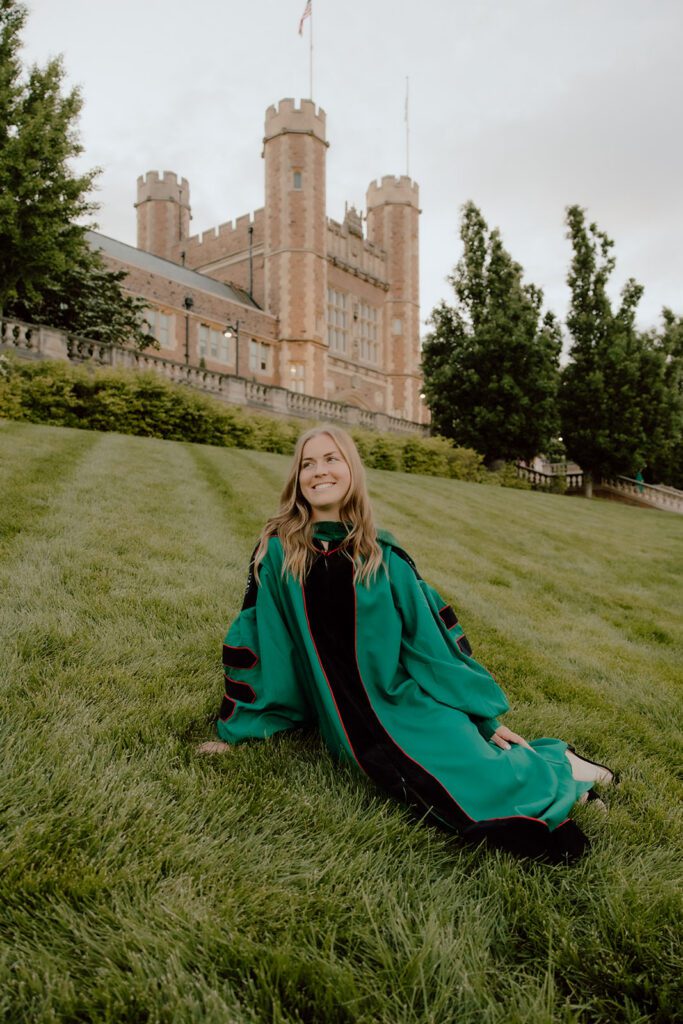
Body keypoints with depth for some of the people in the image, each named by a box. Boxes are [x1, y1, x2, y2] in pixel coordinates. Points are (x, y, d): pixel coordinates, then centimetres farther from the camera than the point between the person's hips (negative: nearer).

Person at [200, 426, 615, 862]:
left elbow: (433, 639, 2)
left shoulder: (382, 554, -2)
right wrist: (234, 729, 7)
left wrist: (486, 718, 5)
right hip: (348, 723, -1)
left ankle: (553, 769, 12)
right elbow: (250, 637, 1)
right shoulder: (277, 551, -6)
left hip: (408, 703, 1)